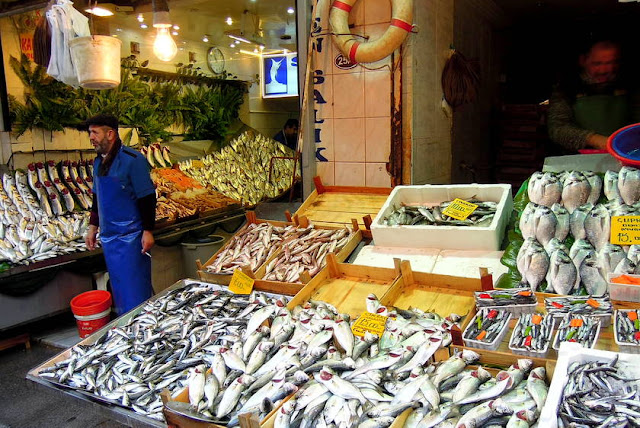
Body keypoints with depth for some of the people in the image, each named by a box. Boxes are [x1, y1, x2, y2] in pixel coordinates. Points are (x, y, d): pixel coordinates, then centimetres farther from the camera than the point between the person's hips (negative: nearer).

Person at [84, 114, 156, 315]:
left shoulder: (132, 160, -14)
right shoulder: (98, 162, 10)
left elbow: (147, 198, -15)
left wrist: (148, 231, -17)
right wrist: (93, 227, 18)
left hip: (130, 237, -8)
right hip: (108, 237, 8)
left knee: (135, 290, 0)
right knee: (118, 288, 17)